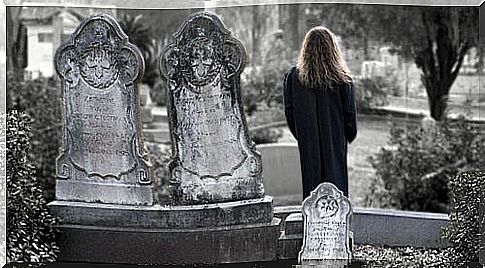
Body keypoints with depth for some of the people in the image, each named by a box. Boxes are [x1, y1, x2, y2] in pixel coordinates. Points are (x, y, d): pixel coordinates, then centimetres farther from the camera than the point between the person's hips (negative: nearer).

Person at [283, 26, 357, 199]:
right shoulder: (342, 79, -10)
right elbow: (350, 113, -4)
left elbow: (289, 112, 0)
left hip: (307, 144, 2)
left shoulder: (293, 77, -5)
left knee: (311, 180, 9)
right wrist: (350, 136, 13)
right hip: (336, 141, -2)